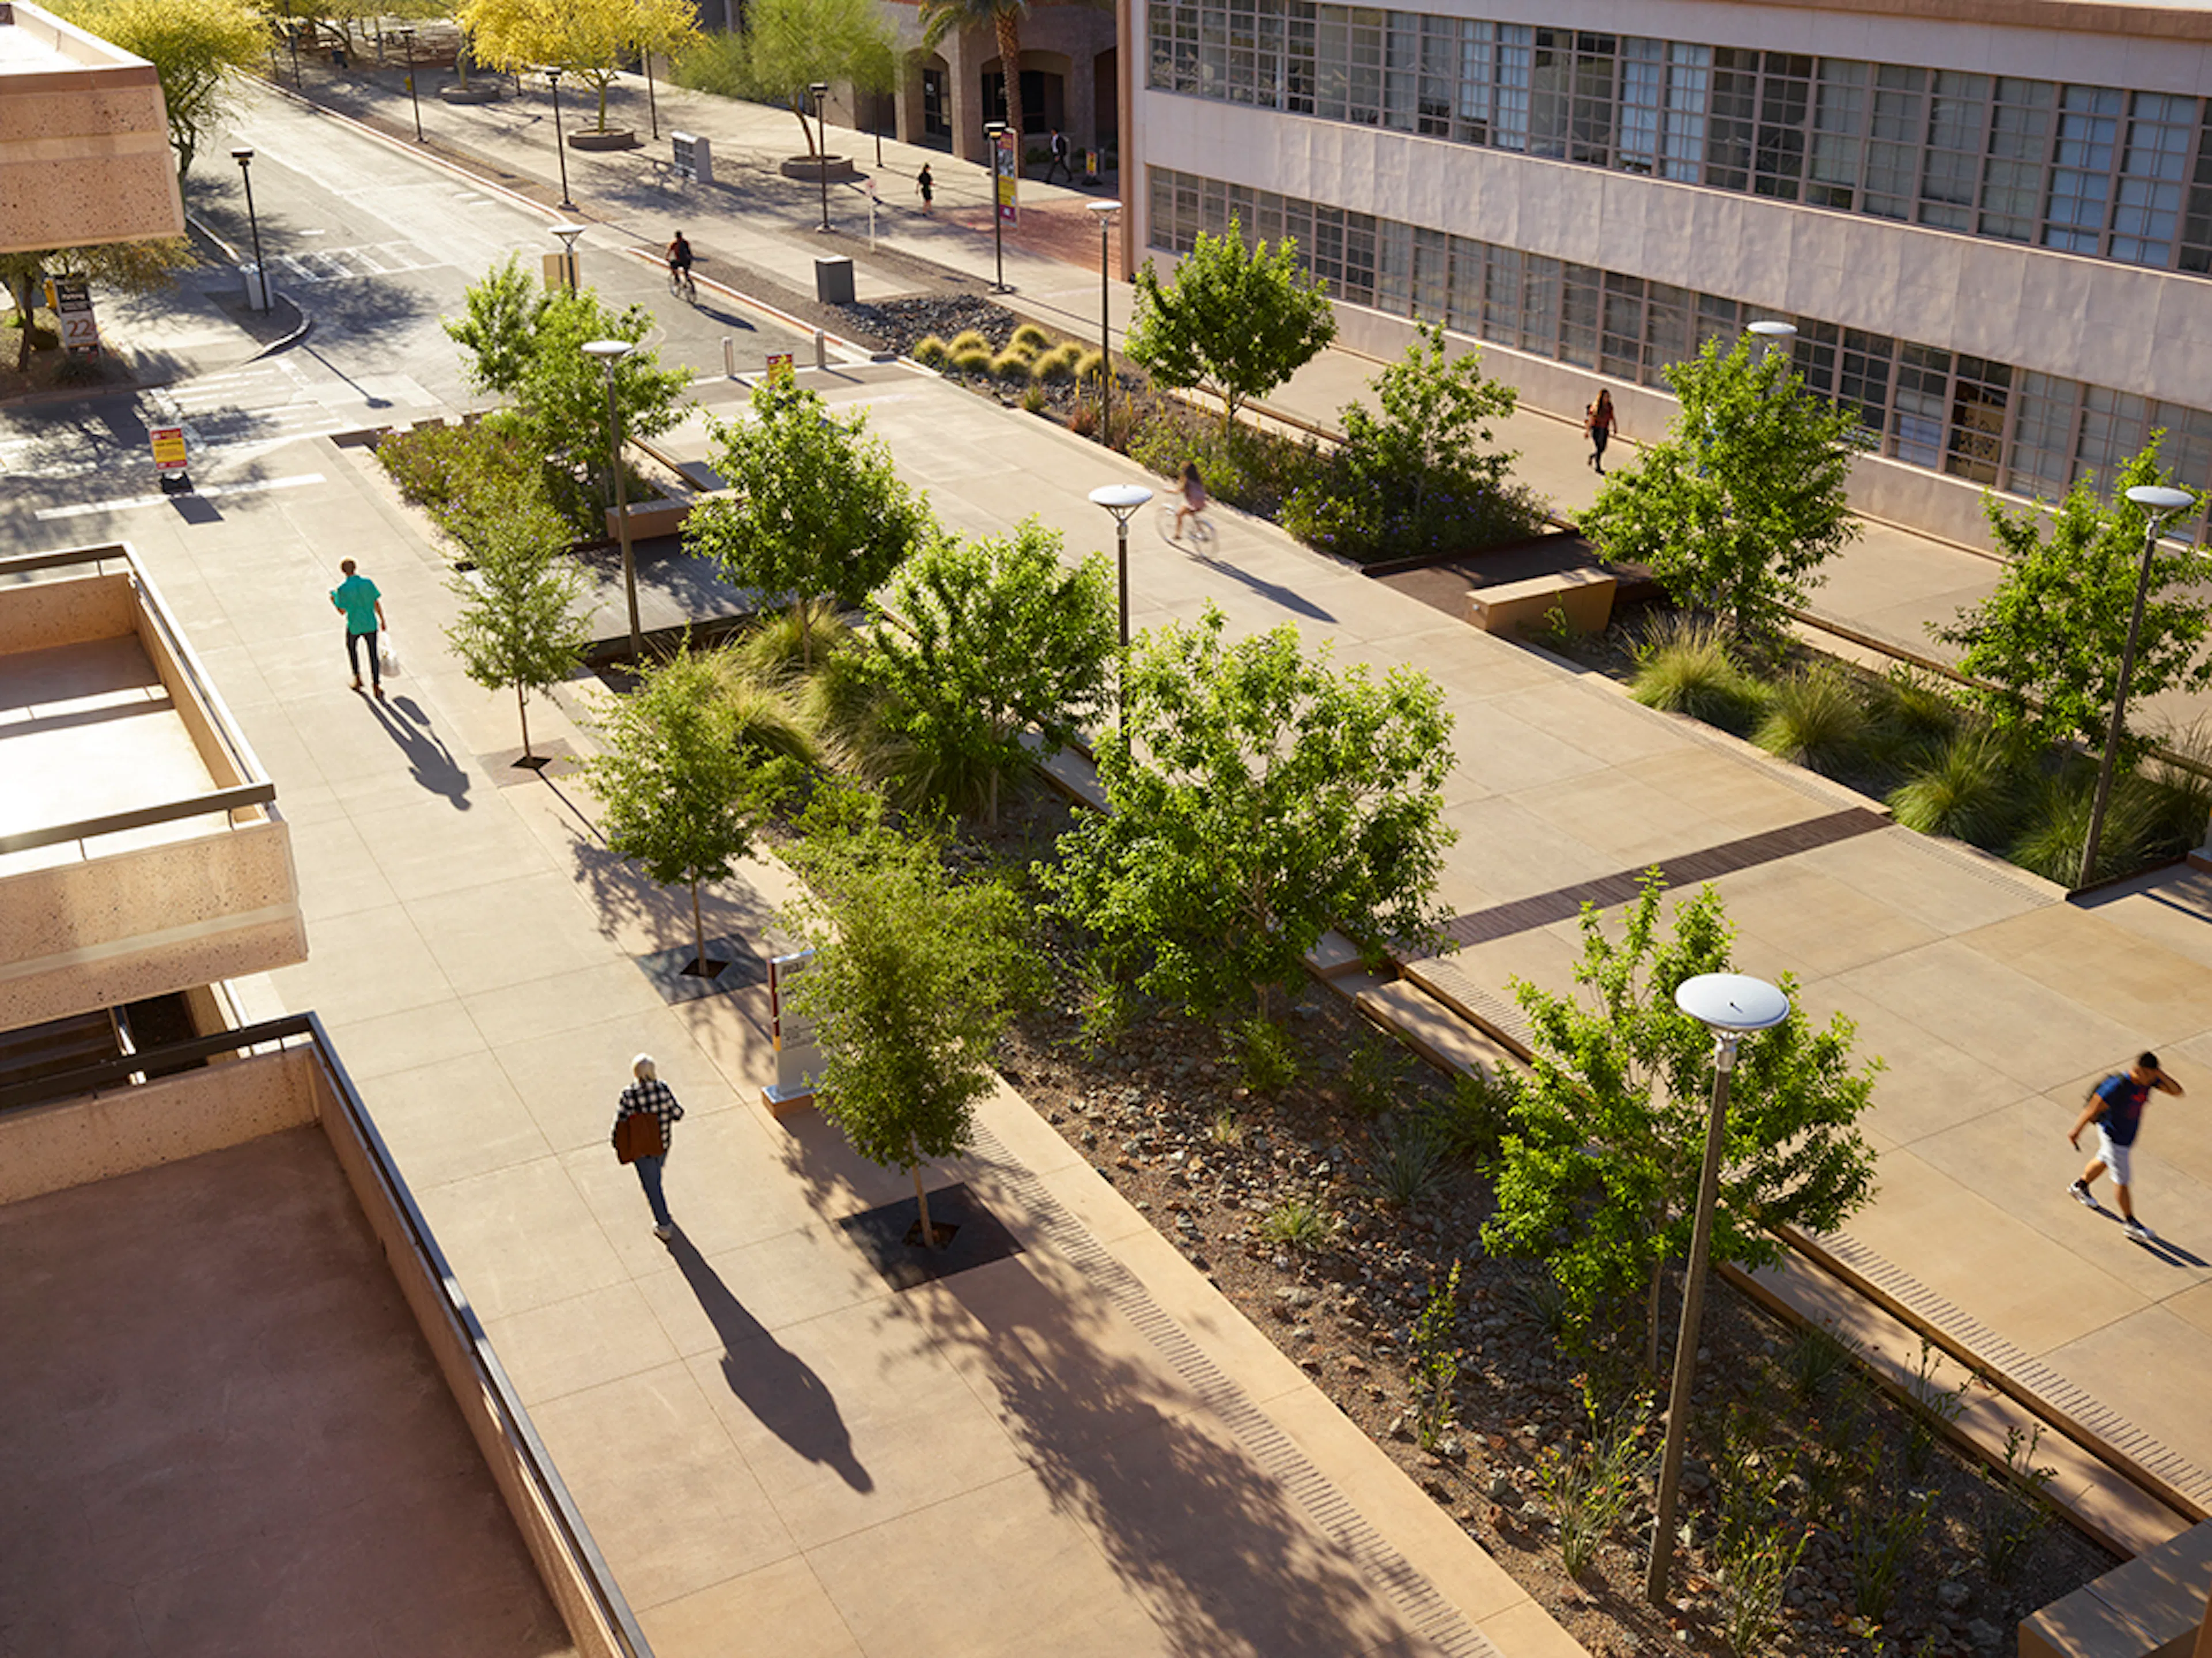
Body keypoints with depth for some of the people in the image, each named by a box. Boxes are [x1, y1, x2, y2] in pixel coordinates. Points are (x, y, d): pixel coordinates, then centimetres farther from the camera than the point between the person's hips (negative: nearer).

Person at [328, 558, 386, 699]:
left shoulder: (342, 589, -18)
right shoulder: (368, 582, -10)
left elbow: (342, 612, -11)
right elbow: (377, 604, -4)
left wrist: (333, 600, 7)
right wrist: (382, 620, 10)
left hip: (354, 627, -1)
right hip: (371, 624, 1)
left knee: (352, 648, 28)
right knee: (373, 655, 9)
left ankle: (358, 678, 36)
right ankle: (377, 686, 6)